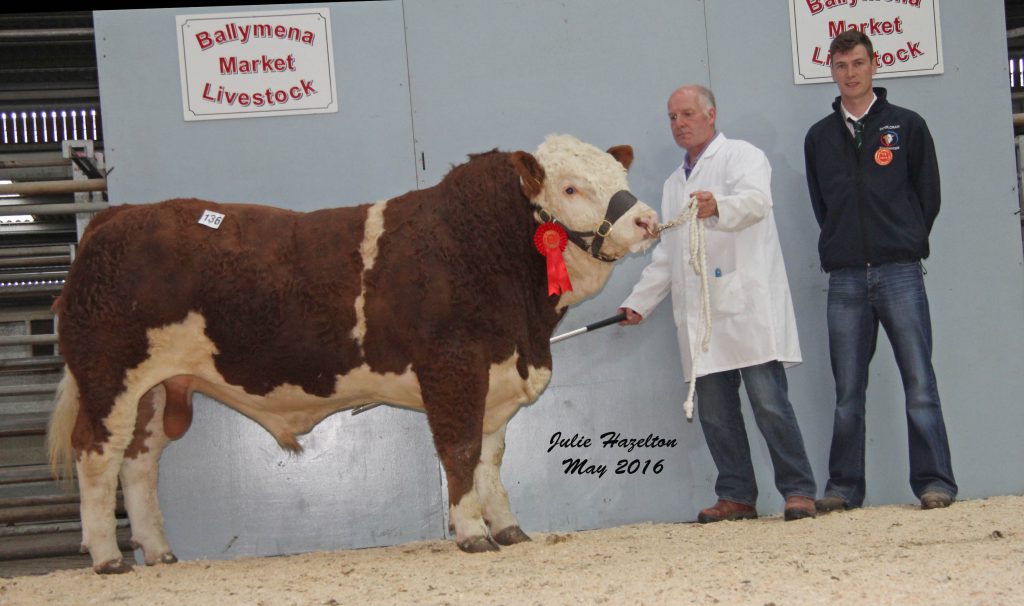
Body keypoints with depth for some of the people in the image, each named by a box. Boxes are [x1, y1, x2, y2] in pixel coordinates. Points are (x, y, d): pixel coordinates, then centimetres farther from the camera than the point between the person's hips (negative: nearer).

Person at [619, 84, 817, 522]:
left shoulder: (742, 156, 4)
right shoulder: (675, 184, 27)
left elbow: (756, 200, -19)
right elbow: (667, 253, 33)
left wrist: (717, 206, -39)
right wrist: (639, 302, 27)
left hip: (746, 306, -7)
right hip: (700, 318, 7)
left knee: (769, 401, -11)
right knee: (714, 410, 2)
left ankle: (799, 490, -5)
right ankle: (736, 496, 7)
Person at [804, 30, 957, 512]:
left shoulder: (906, 126, 7)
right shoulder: (819, 137, 13)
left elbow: (928, 195, 8)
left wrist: (903, 244, 6)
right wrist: (844, 246, 8)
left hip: (900, 272, -2)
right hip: (845, 278, 2)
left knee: (919, 383, -5)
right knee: (848, 392, 3)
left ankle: (934, 481, -2)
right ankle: (844, 486, 8)